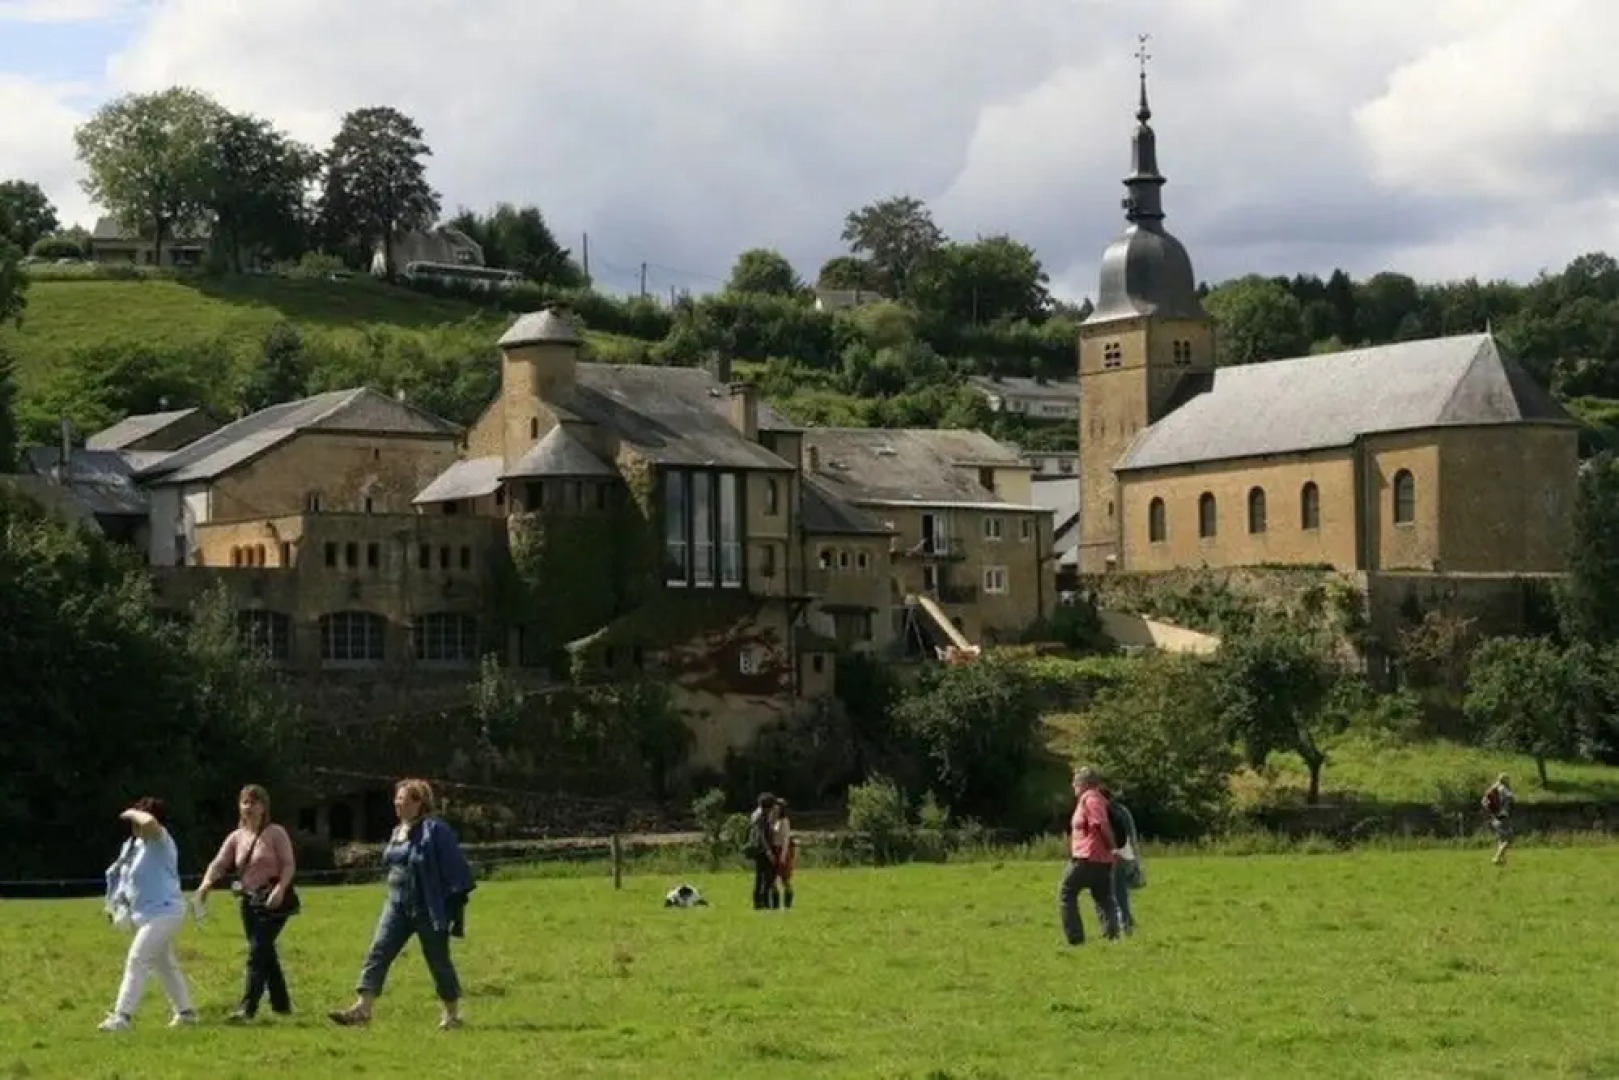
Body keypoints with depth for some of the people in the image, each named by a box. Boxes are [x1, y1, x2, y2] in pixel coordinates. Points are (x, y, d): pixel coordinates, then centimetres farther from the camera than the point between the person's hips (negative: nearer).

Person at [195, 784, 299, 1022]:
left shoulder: (275, 833, -3)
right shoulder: (236, 838, 10)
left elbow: (289, 865, -8)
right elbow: (219, 863, -2)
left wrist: (280, 889, -24)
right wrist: (206, 884, -22)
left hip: (273, 901, -6)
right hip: (249, 901, 6)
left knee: (258, 951, -16)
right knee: (266, 954, 13)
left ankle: (248, 1007, -21)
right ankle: (281, 1004, 25)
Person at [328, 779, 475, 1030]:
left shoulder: (436, 831, -13)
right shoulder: (398, 832, 11)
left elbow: (456, 870, -14)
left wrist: (457, 906, -16)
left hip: (429, 910, -7)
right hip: (397, 905, 7)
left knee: (438, 961, 4)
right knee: (378, 953, -6)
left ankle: (452, 1014, 18)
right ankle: (362, 1008, -11)